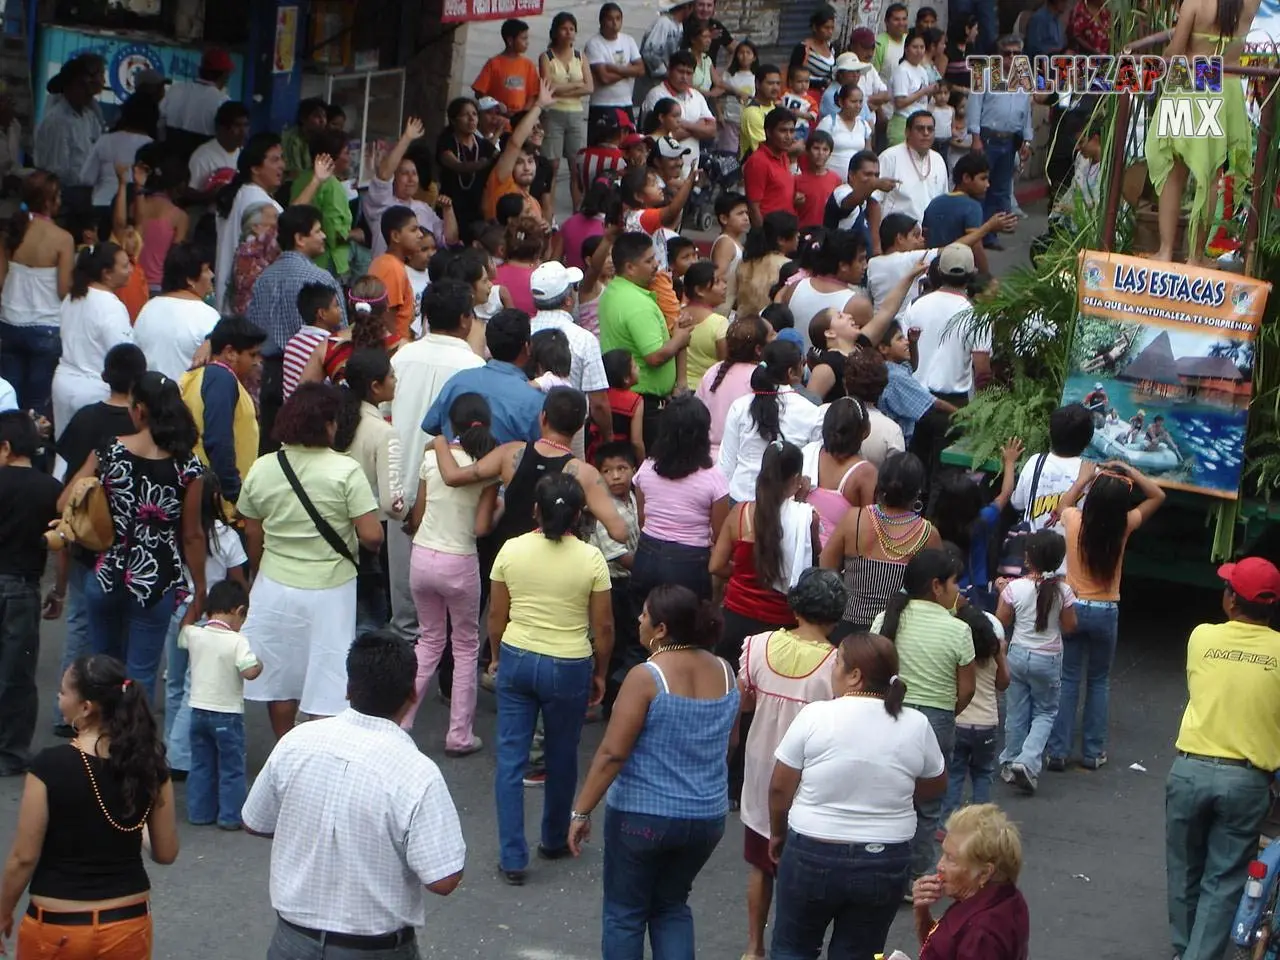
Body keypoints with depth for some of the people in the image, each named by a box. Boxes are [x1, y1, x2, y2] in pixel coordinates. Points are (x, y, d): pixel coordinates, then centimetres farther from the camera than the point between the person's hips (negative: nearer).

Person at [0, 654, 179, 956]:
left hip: (57, 927, -3)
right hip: (127, 924, 3)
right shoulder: (150, 764, -7)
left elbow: (24, 857, -12)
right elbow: (166, 852, 1)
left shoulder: (49, 766, -17)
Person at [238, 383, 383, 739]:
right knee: (326, 682, 6)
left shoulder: (261, 470, -3)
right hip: (329, 590, -4)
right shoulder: (345, 471, -16)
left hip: (275, 589, 4)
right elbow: (372, 536, -19)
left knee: (281, 680, 17)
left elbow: (253, 539, 5)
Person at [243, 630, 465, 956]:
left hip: (293, 939, 3)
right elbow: (443, 880, -20)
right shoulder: (418, 774, -21)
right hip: (375, 949, -3)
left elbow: (255, 824, 4)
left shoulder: (295, 742, -10)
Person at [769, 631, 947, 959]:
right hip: (885, 863, 2)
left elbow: (780, 787, -5)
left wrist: (777, 834, 11)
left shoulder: (815, 715, -11)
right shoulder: (916, 725, -5)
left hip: (813, 855, -2)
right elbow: (936, 785, 10)